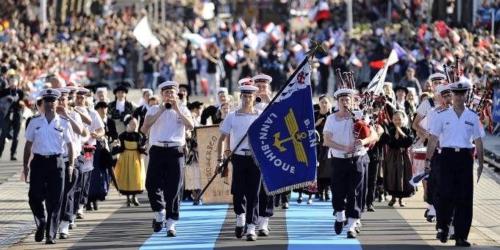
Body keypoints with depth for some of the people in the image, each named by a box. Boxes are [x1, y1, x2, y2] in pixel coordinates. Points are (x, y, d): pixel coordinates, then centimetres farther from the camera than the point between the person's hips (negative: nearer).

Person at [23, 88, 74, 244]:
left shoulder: (63, 123, 4)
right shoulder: (35, 122, 7)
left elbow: (69, 144, 7)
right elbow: (29, 144, 11)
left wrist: (70, 165, 2)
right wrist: (25, 164, 6)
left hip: (56, 163, -1)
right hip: (38, 161, 1)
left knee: (54, 201, -2)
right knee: (35, 197, -3)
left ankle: (50, 235, 3)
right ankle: (41, 224, 23)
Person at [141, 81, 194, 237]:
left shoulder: (182, 110, 11)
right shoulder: (154, 110, 11)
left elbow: (191, 126, -7)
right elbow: (144, 128, -5)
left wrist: (177, 110, -11)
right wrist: (160, 111, -8)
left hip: (176, 152, -1)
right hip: (157, 150, 1)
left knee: (174, 188, -2)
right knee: (152, 184, -6)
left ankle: (171, 224, 4)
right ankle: (159, 213, 19)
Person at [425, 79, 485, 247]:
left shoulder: (473, 117, 9)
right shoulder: (442, 116, 4)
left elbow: (478, 142, 11)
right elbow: (433, 139, 4)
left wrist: (481, 163, 7)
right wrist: (428, 160, -2)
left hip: (465, 157, 2)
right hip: (448, 156, -2)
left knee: (464, 198, -1)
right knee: (446, 194, -8)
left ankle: (461, 236, 2)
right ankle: (443, 227, 15)